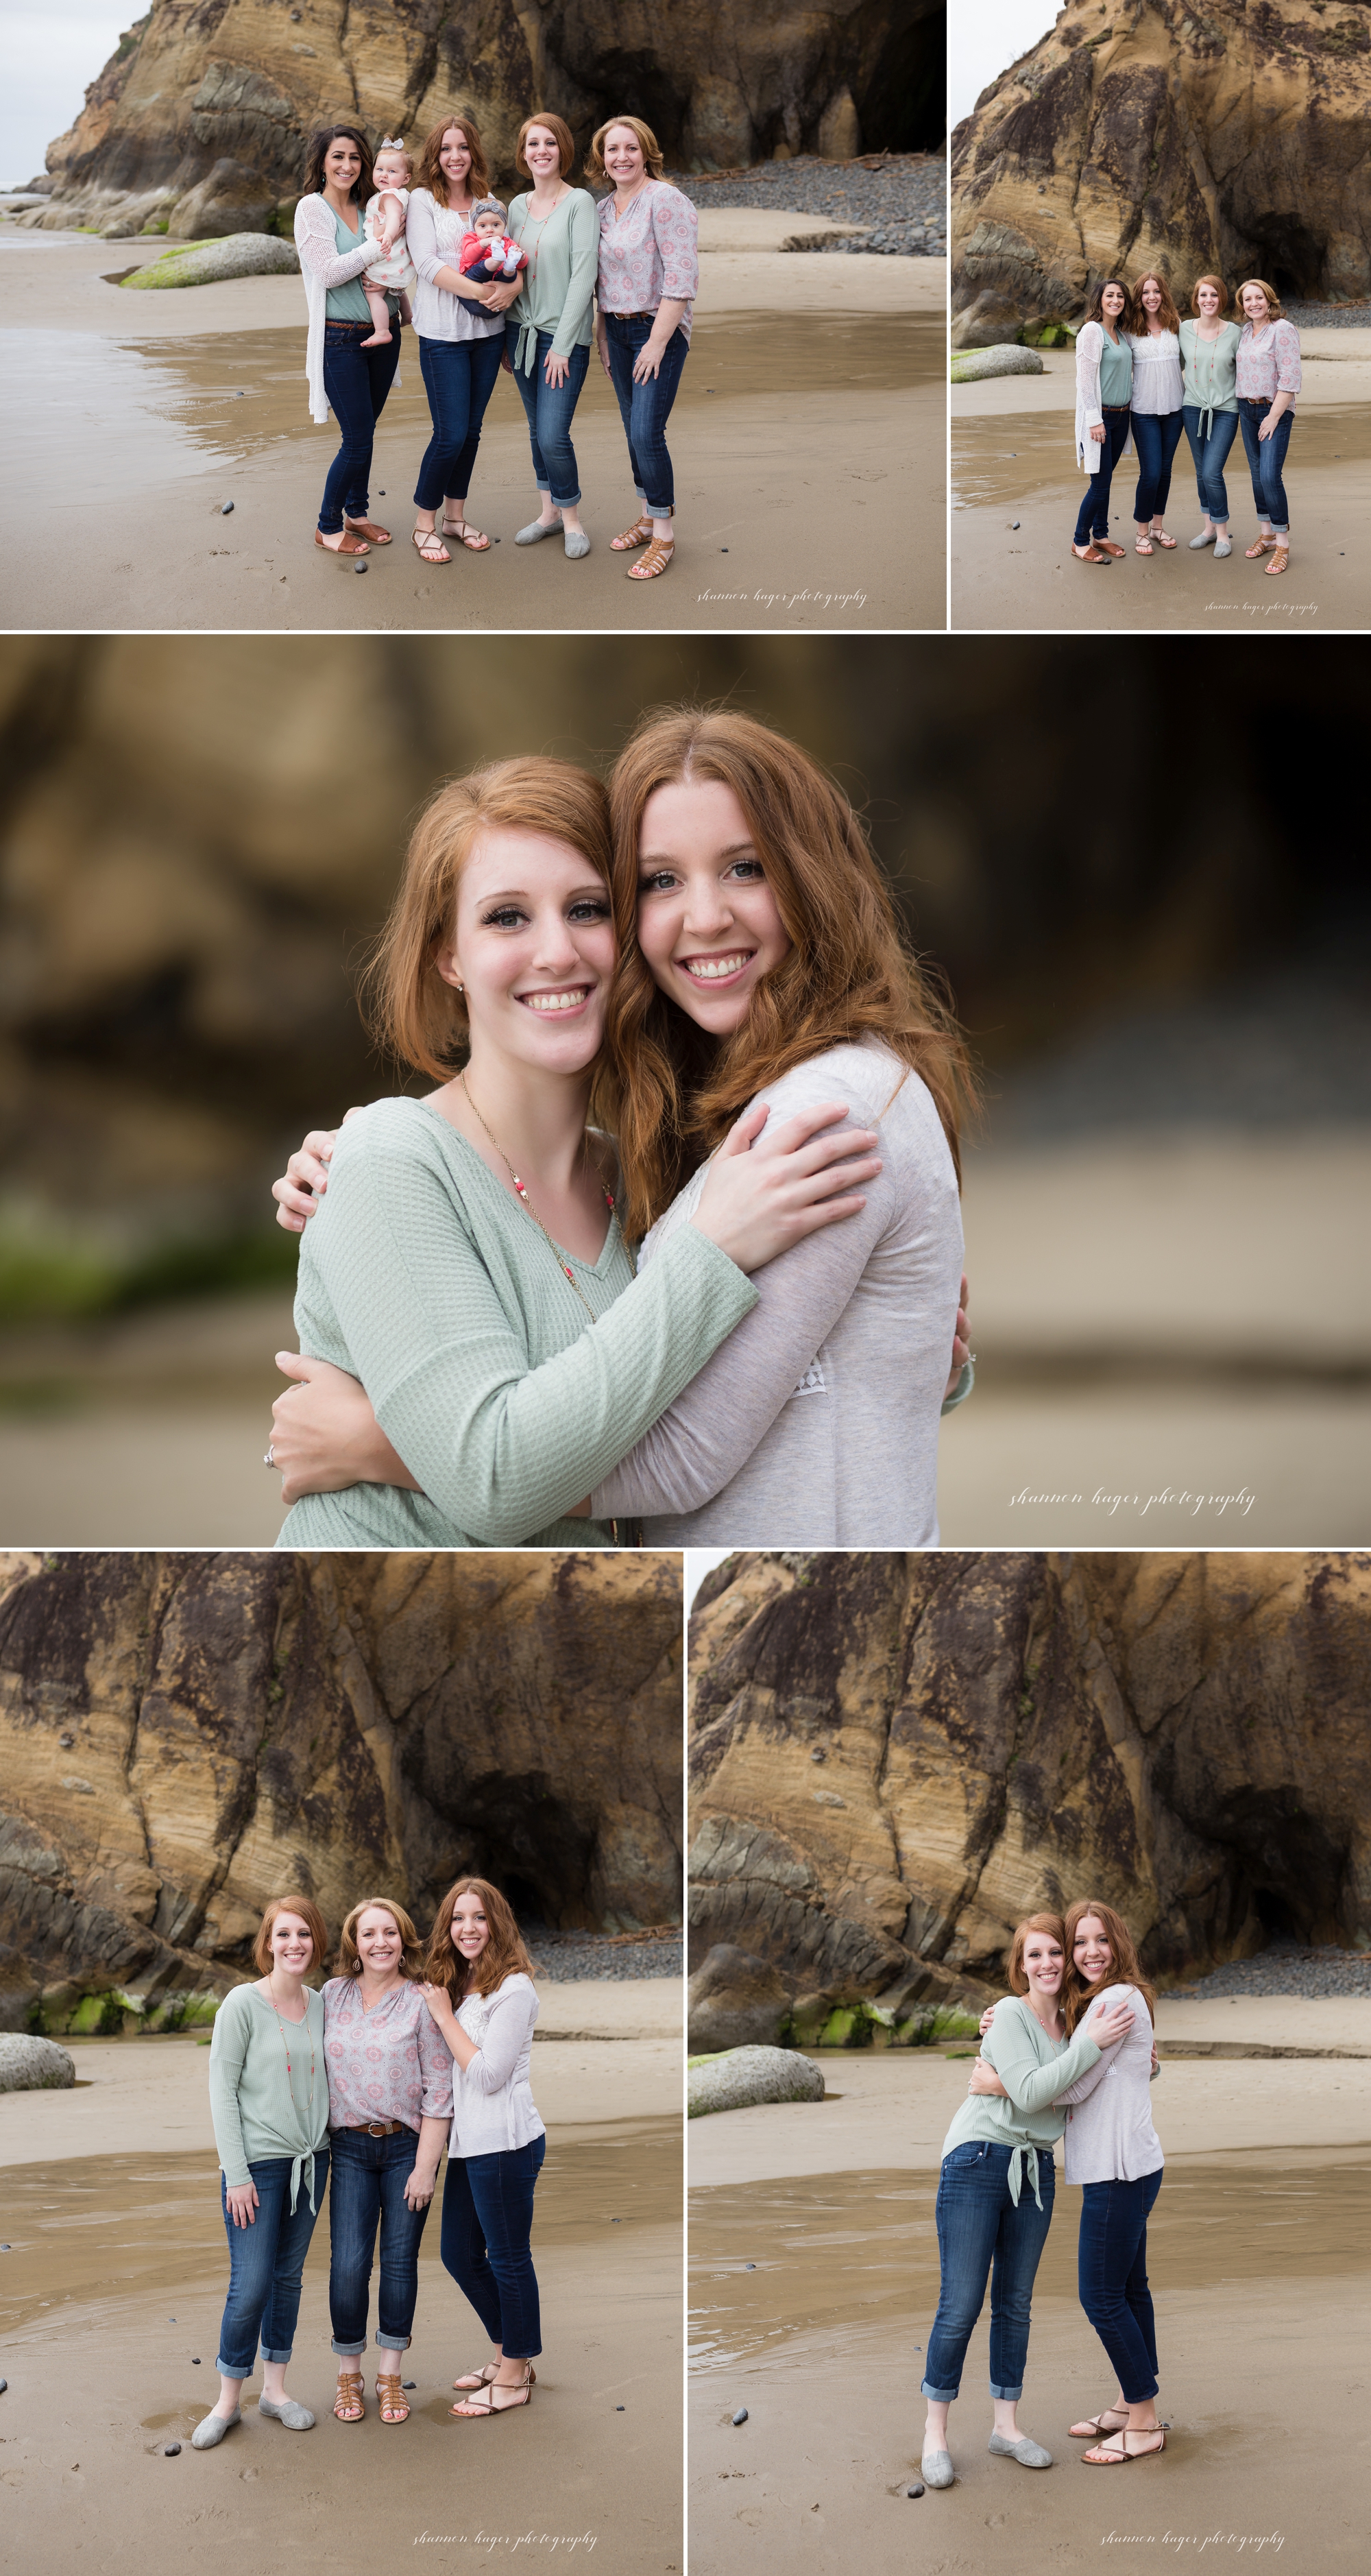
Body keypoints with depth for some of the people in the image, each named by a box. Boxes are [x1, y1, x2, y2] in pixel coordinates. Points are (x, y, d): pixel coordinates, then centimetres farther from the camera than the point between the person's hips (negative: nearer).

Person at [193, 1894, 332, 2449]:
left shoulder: (321, 2006, 6)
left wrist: (323, 2149, 7)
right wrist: (237, 2173, -12)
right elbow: (222, 2091, -9)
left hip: (310, 2159, 5)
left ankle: (275, 2387, 21)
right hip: (258, 2163, -5)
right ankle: (228, 2401, 6)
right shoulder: (243, 2004, -9)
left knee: (288, 2277, 10)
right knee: (251, 2284, -6)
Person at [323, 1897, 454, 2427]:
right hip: (350, 2148, 2)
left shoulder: (422, 2002, -6)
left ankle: (389, 2375, 17)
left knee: (400, 2260, 4)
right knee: (348, 2262, -5)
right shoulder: (333, 1995, 4)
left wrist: (426, 2167, -10)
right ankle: (348, 2374, 10)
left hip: (407, 2147, -2)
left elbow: (439, 2091, -7)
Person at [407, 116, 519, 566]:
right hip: (443, 333, -5)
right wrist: (480, 290, -23)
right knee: (451, 434, -8)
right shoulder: (422, 201, -2)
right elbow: (428, 264, -13)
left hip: (487, 330, 5)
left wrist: (511, 287, -15)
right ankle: (424, 524, 6)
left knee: (471, 429, 9)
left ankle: (456, 515, 23)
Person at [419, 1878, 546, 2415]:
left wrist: (443, 2015, -14)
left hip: (505, 2143, -10)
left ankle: (515, 2376, 13)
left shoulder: (512, 1990, -14)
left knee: (508, 2258, 2)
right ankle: (506, 2354, 32)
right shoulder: (457, 1985, 14)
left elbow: (487, 2075, -18)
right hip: (469, 2143, 10)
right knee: (459, 2255, 17)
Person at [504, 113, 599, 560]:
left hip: (563, 335, -6)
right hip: (522, 333, 6)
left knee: (553, 435, -11)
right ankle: (548, 512, 23)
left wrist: (562, 345, -15)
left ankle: (571, 518, 7)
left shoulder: (580, 203, -9)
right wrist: (507, 338, 11)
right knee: (537, 430, 11)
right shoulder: (519, 206, 10)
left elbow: (583, 277, -13)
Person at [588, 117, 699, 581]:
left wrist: (658, 342, -20)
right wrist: (602, 336, 12)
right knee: (633, 432, 12)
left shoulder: (665, 201, -14)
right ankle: (646, 519, 23)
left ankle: (664, 534, -3)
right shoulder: (604, 209, 10)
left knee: (647, 433, -12)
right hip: (617, 329, 7)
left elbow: (681, 279, -18)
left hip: (659, 329, -7)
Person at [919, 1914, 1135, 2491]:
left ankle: (1006, 2427, 18)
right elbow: (1030, 2092, -21)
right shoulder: (1009, 2016, -9)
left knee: (1015, 2304, 10)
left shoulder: (1074, 2024, 10)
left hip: (1035, 2170, 6)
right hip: (977, 2162, -6)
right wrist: (1092, 2044, -25)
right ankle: (935, 2435, 3)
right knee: (960, 2306, -6)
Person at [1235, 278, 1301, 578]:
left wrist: (1274, 416, -18)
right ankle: (1266, 535, 21)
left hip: (1275, 410, -7)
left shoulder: (1282, 330, -13)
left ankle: (1282, 545, -7)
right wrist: (1245, 407, 10)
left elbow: (1290, 378, -17)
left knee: (1270, 476, -14)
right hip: (1247, 409, 7)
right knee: (1256, 474, 11)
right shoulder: (1245, 332, 9)